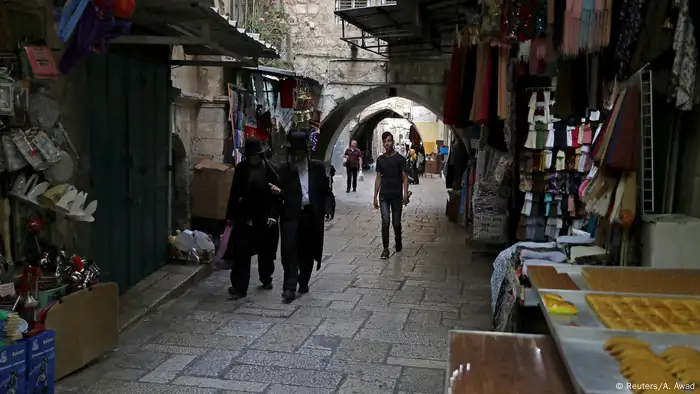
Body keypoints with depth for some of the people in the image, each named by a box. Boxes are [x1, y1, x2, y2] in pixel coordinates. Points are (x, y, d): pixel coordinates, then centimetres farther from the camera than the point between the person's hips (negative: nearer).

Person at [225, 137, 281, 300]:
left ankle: (266, 279, 36)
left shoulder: (271, 170, -8)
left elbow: (277, 194, -9)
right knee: (241, 252, -5)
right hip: (244, 216, 1)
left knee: (266, 252, 14)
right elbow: (234, 193, 5)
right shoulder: (241, 169, 0)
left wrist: (273, 215, -17)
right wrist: (230, 215, 6)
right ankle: (239, 287, -1)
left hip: (265, 218, -1)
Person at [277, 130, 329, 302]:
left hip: (311, 215, 2)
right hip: (291, 215, -2)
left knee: (307, 252, 11)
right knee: (289, 249, -12)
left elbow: (325, 190, 5)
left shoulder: (318, 167, 4)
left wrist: (326, 210, -4)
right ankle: (290, 287, -10)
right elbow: (282, 192, -1)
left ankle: (303, 283, 28)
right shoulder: (284, 169, 1)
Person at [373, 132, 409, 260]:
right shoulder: (380, 159, 6)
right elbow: (378, 178, 10)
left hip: (397, 196, -2)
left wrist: (405, 194, -16)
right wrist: (375, 196, 6)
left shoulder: (400, 159, -4)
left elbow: (405, 178, -4)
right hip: (384, 196, 2)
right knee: (385, 221, -6)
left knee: (396, 222, 7)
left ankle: (398, 242, 32)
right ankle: (385, 248, -2)